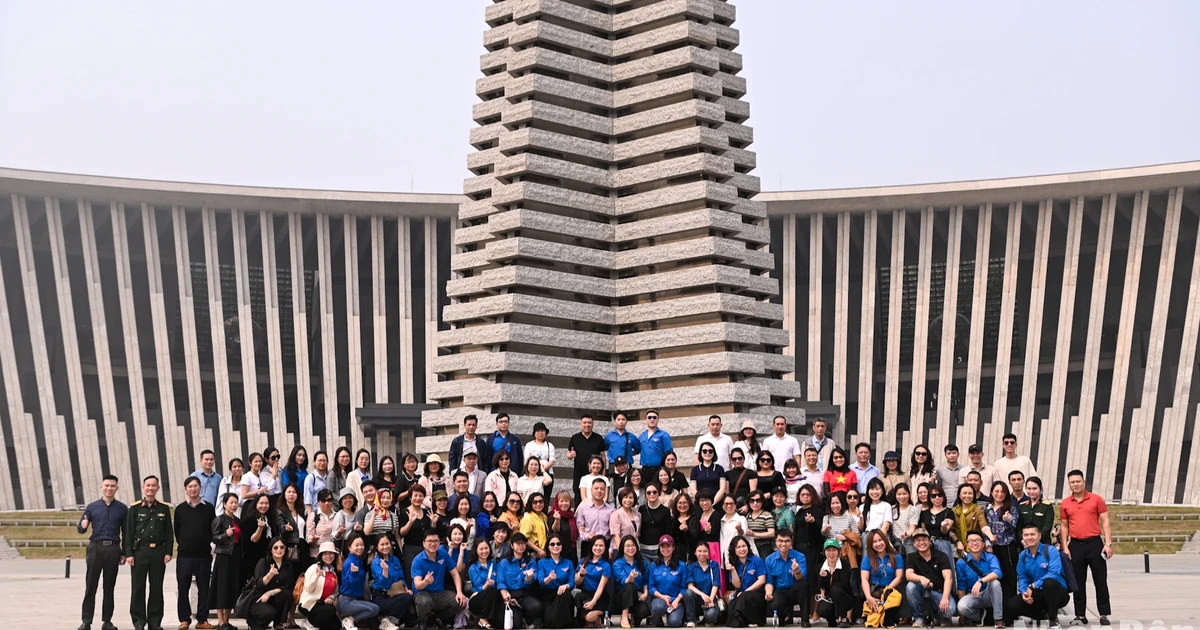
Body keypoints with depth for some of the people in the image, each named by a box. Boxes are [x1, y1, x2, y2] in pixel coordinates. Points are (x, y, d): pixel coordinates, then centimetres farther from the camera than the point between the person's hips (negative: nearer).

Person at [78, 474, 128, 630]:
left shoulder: (122, 508, 6)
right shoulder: (92, 507, 6)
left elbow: (126, 533, 8)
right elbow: (80, 529, 7)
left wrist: (124, 553, 4)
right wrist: (83, 526, -17)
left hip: (113, 549, 0)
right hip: (96, 548, 0)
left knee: (109, 587, 6)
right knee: (90, 587, -1)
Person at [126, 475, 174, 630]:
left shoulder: (164, 508, 7)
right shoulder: (135, 508, 3)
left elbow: (169, 532, 7)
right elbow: (128, 532, 1)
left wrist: (168, 552, 0)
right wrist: (129, 553, -5)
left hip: (158, 552, 1)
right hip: (140, 551, -1)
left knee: (157, 588, 5)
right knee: (138, 588, 3)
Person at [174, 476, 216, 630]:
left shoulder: (209, 508, 4)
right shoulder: (180, 509, 5)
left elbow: (213, 530, 7)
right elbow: (177, 531, 10)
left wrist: (209, 546, 3)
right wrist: (184, 545, 7)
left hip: (204, 555, 0)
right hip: (184, 555, 0)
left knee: (203, 588, 4)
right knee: (183, 588, 1)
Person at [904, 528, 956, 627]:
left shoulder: (941, 556, -4)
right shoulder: (911, 557, 0)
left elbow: (948, 578, -15)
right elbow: (908, 575, -17)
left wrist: (945, 598, -30)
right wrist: (921, 578, -41)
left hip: (940, 591, -1)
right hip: (923, 590, 1)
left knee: (949, 610, -31)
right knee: (910, 587, -31)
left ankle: (937, 614, 8)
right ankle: (919, 617, -10)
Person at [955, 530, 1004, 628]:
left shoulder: (990, 558, -9)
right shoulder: (961, 562, -7)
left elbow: (997, 573, -31)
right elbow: (961, 587, 0)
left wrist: (980, 581, -47)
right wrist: (961, 613, 2)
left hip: (990, 595, 0)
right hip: (973, 596, 0)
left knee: (994, 581, -32)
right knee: (962, 606, -33)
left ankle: (998, 619, -20)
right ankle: (979, 615, 3)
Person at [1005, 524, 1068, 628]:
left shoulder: (1050, 550, -13)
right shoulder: (1022, 555, 5)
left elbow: (1054, 573, -25)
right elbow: (1021, 578, 7)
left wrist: (1033, 586, -27)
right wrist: (1024, 592, -16)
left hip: (1057, 593, -5)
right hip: (1038, 595, 5)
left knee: (1048, 582, -40)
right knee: (1010, 605, -15)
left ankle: (1053, 619, -20)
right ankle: (1045, 614, 6)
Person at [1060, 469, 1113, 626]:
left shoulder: (1096, 499, 0)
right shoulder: (1065, 504, 7)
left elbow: (1105, 522, -1)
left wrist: (1108, 543, -8)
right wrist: (1065, 547, 4)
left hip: (1094, 543, -2)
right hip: (1075, 545, 2)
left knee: (1100, 580, 1)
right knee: (1078, 582, 7)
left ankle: (1104, 614, 9)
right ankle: (1081, 615, 13)